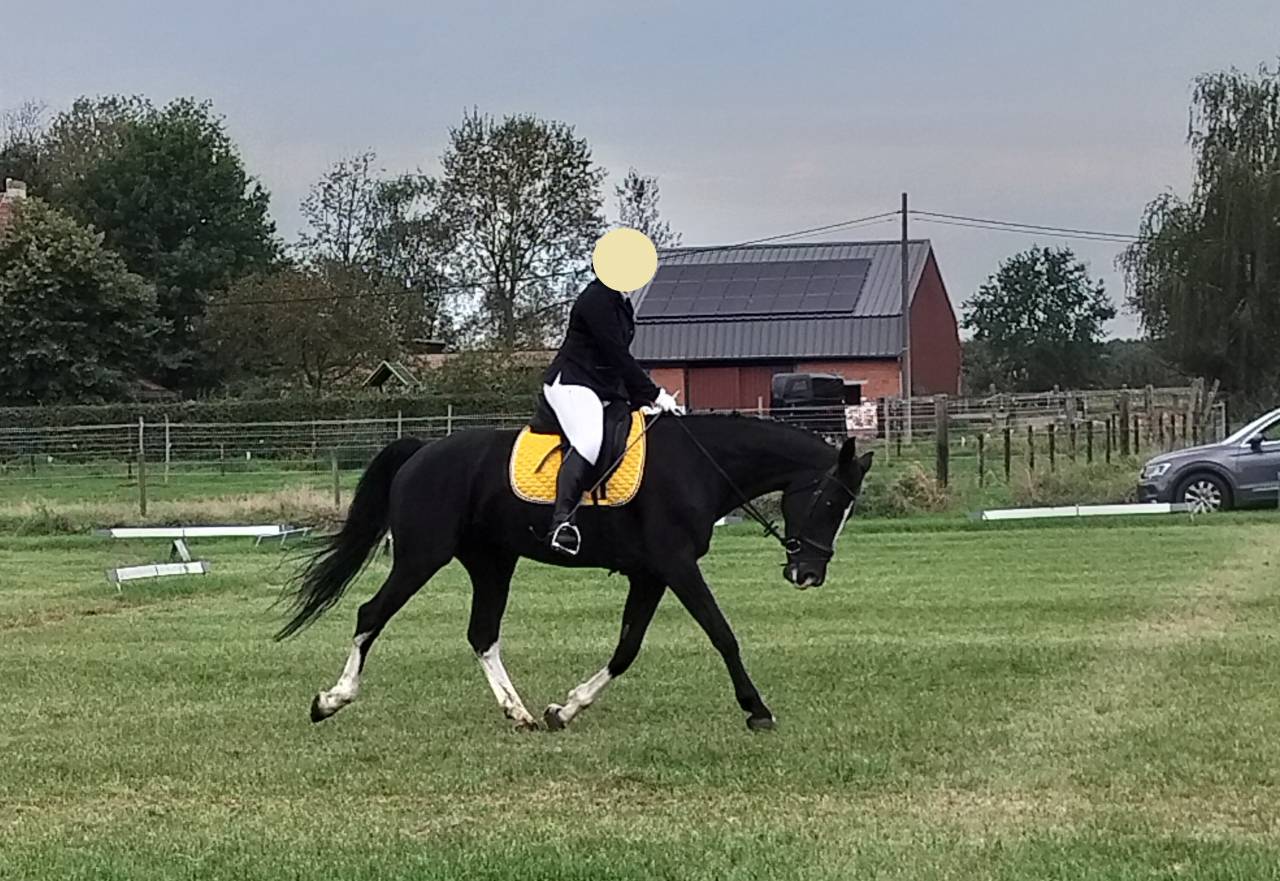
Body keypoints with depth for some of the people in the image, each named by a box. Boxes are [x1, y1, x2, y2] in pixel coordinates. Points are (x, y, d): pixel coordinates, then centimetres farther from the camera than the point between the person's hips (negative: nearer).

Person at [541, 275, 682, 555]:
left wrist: (642, 400, 10)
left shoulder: (622, 304, 17)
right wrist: (654, 395, -18)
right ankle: (562, 521, -44)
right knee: (589, 440, -33)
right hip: (570, 384, -11)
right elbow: (616, 354, -18)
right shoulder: (596, 299, -13)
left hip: (605, 389, 11)